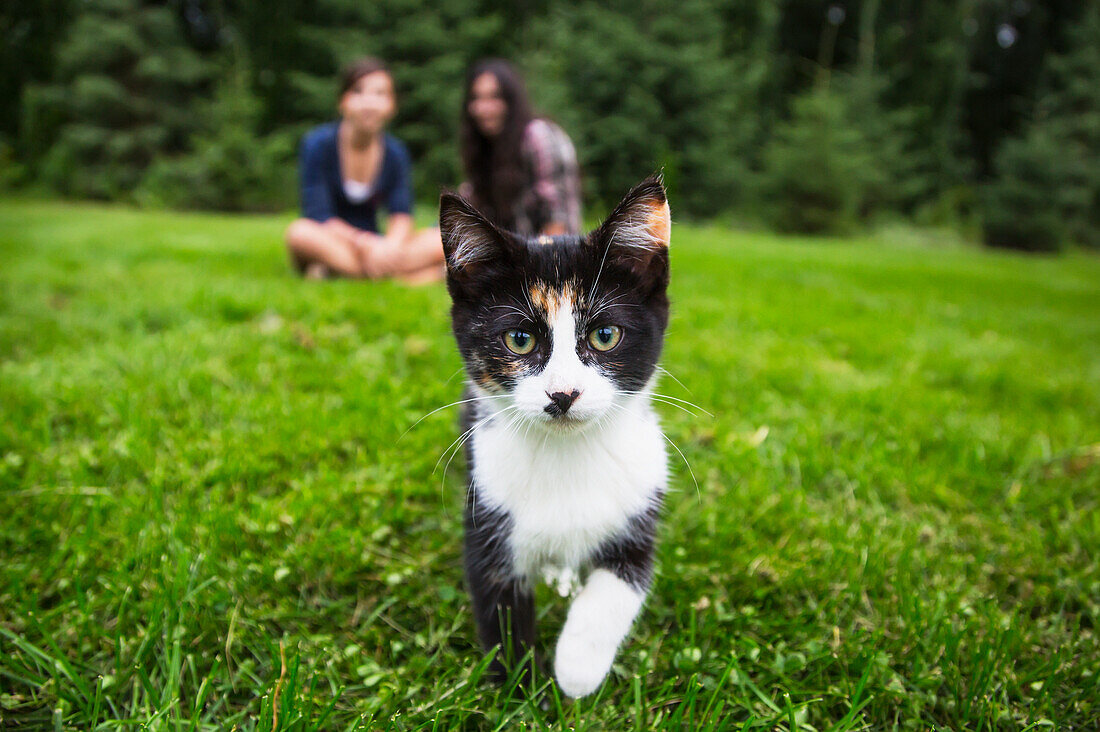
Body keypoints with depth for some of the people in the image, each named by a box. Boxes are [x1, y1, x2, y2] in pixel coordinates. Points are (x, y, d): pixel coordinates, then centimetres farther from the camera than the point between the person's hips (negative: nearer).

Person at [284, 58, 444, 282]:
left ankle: (334, 271, -26)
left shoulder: (395, 152, 2)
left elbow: (401, 215, -6)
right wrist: (365, 244, -28)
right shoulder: (318, 143, -8)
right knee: (300, 233, -37)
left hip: (369, 245, 3)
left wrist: (392, 244, -29)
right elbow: (319, 216, -16)